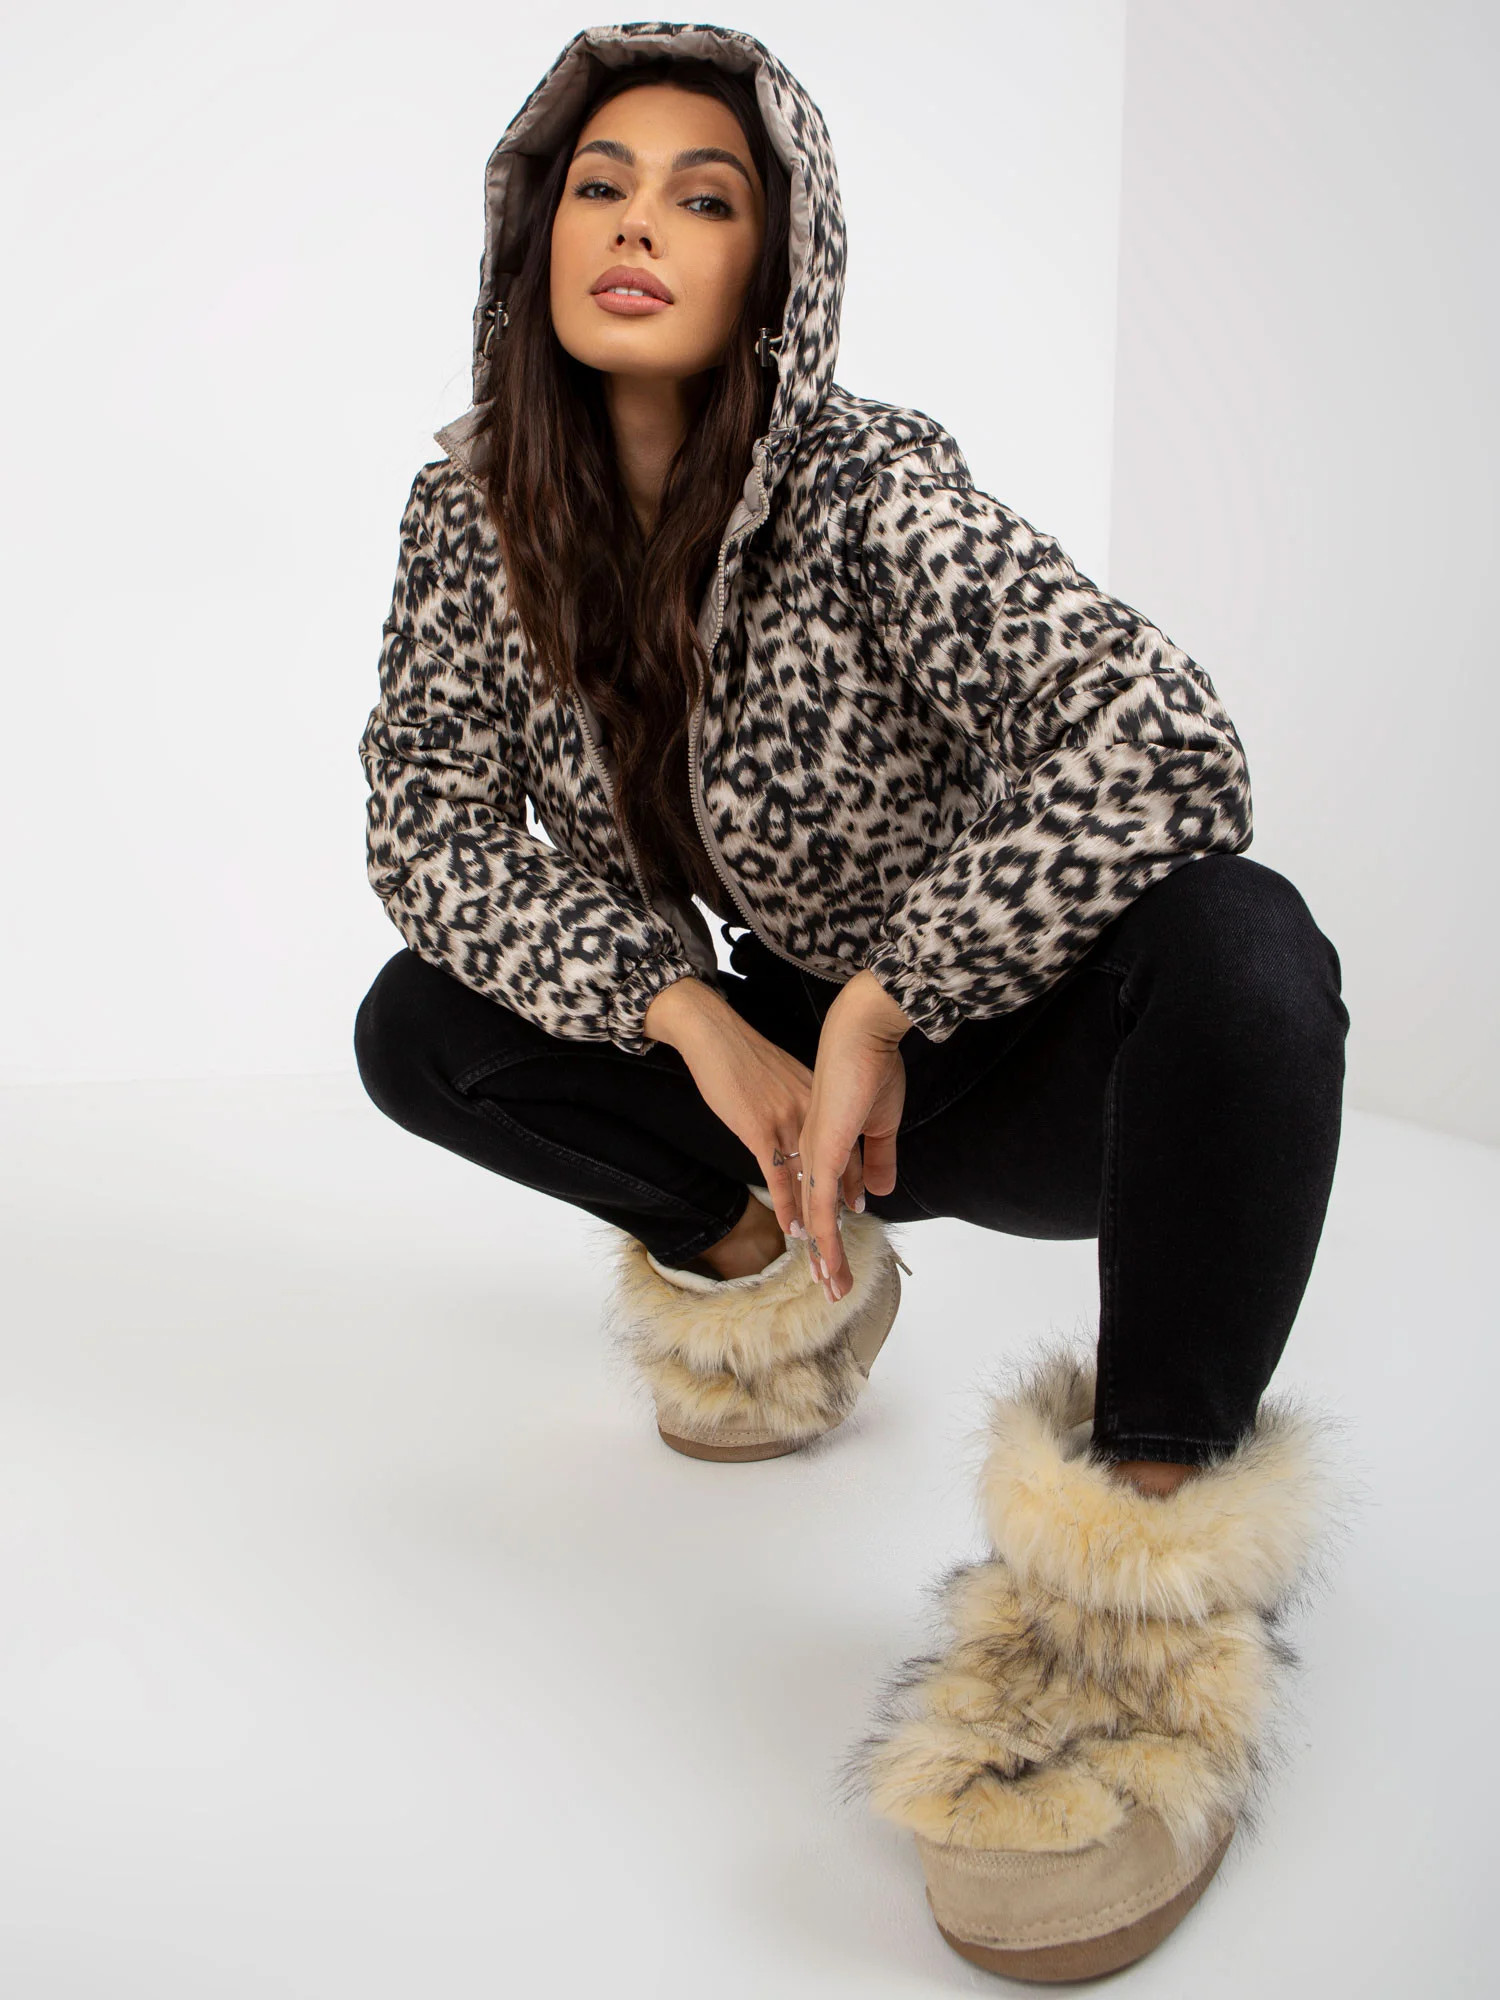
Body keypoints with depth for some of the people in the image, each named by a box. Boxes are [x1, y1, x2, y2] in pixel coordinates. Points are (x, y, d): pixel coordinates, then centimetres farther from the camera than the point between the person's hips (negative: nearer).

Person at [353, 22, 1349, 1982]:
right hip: (778, 1054, 5)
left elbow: (1168, 749, -36)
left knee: (1239, 944, -35)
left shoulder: (867, 483, -22)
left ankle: (1151, 1571, -25)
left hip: (1027, 1068, -4)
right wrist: (697, 1019, -21)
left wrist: (877, 1011, -30)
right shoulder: (481, 506, -7)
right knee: (417, 1028, -11)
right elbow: (431, 826, -9)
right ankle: (760, 1250, 10)